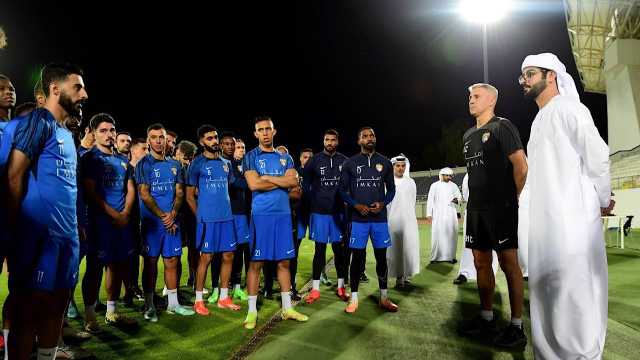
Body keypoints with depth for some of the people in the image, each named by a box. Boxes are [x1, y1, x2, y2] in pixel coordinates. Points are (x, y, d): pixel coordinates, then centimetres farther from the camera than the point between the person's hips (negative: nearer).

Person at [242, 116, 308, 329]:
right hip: (261, 214, -3)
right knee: (256, 262, 0)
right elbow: (254, 184, -13)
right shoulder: (251, 157, 2)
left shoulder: (285, 157, 13)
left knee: (284, 262, 9)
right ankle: (252, 311, 11)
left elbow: (294, 181, -3)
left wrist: (267, 177, -8)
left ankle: (287, 308, 20)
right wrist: (281, 182, -4)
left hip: (283, 214, 4)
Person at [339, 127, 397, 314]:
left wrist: (382, 204, -7)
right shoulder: (350, 163, 3)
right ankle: (353, 298, 11)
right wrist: (356, 205, -11)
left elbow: (391, 188, 12)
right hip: (358, 218, -2)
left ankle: (384, 297, 19)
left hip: (380, 218, 2)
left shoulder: (385, 163, 8)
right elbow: (343, 190, 4)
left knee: (381, 257, 8)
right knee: (358, 257, 1)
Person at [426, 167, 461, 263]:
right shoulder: (434, 185, 6)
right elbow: (430, 200, 3)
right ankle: (435, 257, 0)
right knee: (437, 235, -5)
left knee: (451, 235, 0)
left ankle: (451, 256, 7)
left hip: (451, 214, 2)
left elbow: (459, 195, 15)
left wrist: (457, 200, -10)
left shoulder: (454, 185, 13)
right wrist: (429, 214, -3)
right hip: (438, 215, -2)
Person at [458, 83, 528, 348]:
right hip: (476, 207, 8)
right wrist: (475, 199, 14)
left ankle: (517, 326, 4)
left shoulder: (502, 127, -4)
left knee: (508, 262, -4)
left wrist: (512, 198, -4)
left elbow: (521, 165, -10)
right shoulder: (468, 135, 18)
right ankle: (487, 318, 22)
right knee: (481, 262, 11)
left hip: (500, 207, -7)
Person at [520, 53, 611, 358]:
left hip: (571, 219, -9)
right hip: (544, 221, 9)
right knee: (548, 290, 13)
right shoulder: (539, 120, 20)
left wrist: (603, 200, -1)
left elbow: (597, 156, -11)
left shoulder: (567, 108, -6)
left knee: (574, 292, -3)